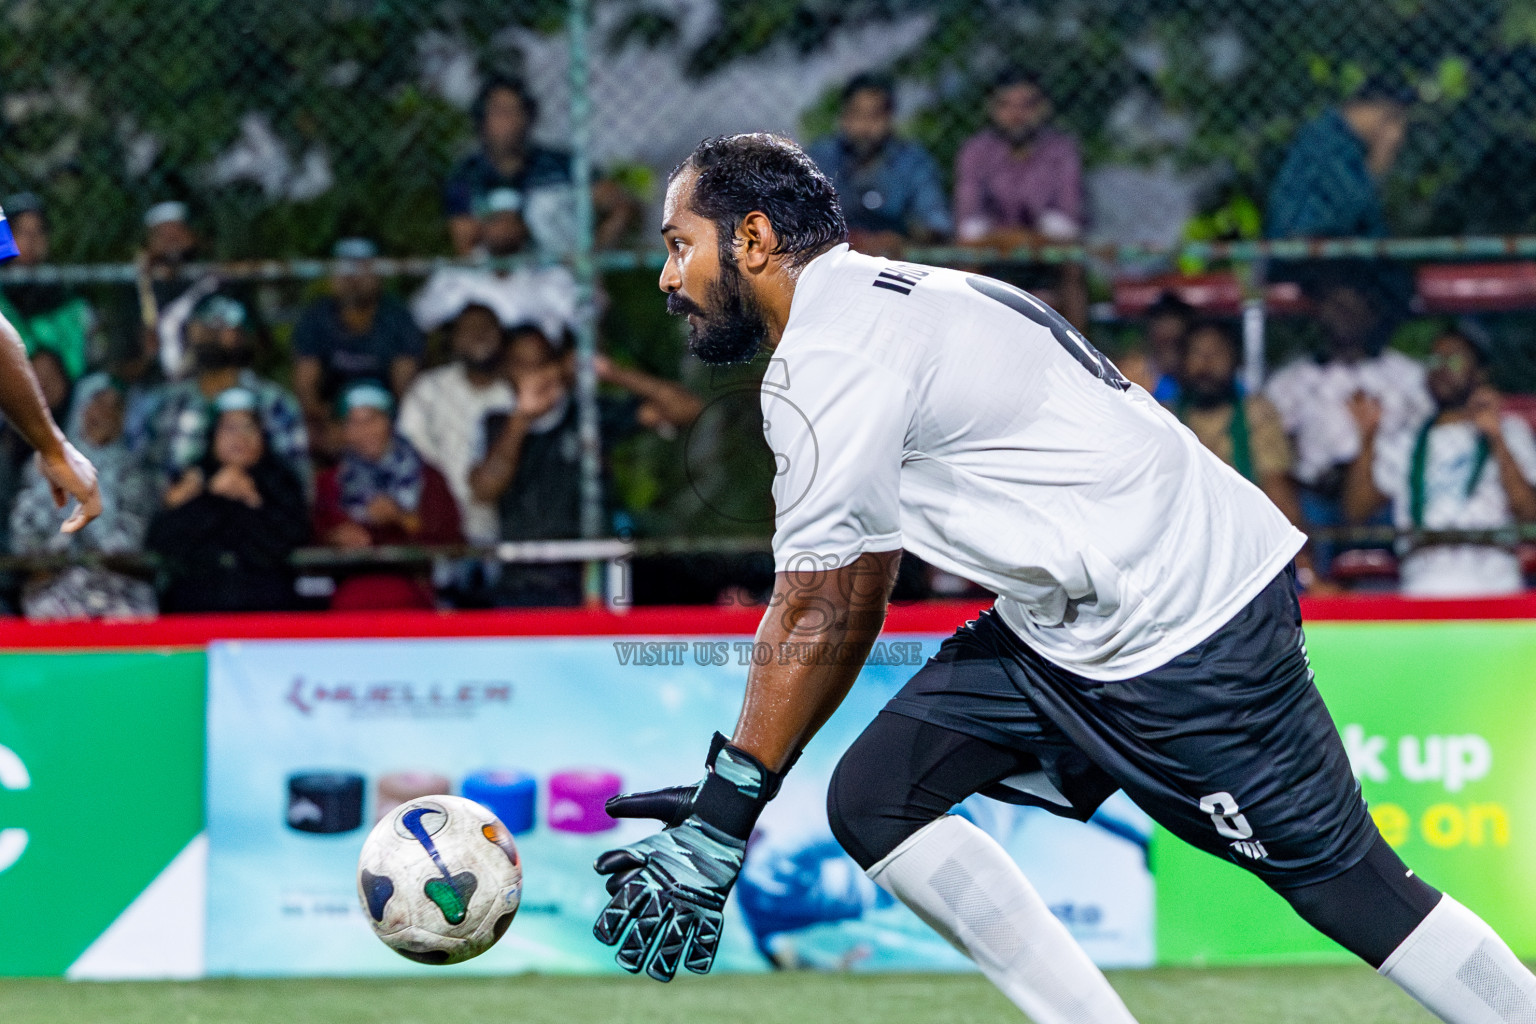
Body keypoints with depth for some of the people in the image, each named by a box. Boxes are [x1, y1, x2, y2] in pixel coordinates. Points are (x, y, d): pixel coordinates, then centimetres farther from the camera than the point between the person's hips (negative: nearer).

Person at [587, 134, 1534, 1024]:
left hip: (1184, 630, -10)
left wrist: (721, 819, -13)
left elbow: (816, 615, -17)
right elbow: (853, 605, 20)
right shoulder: (880, 302, 16)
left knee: (1346, 885, -6)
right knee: (876, 802, 3)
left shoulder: (829, 354, -15)